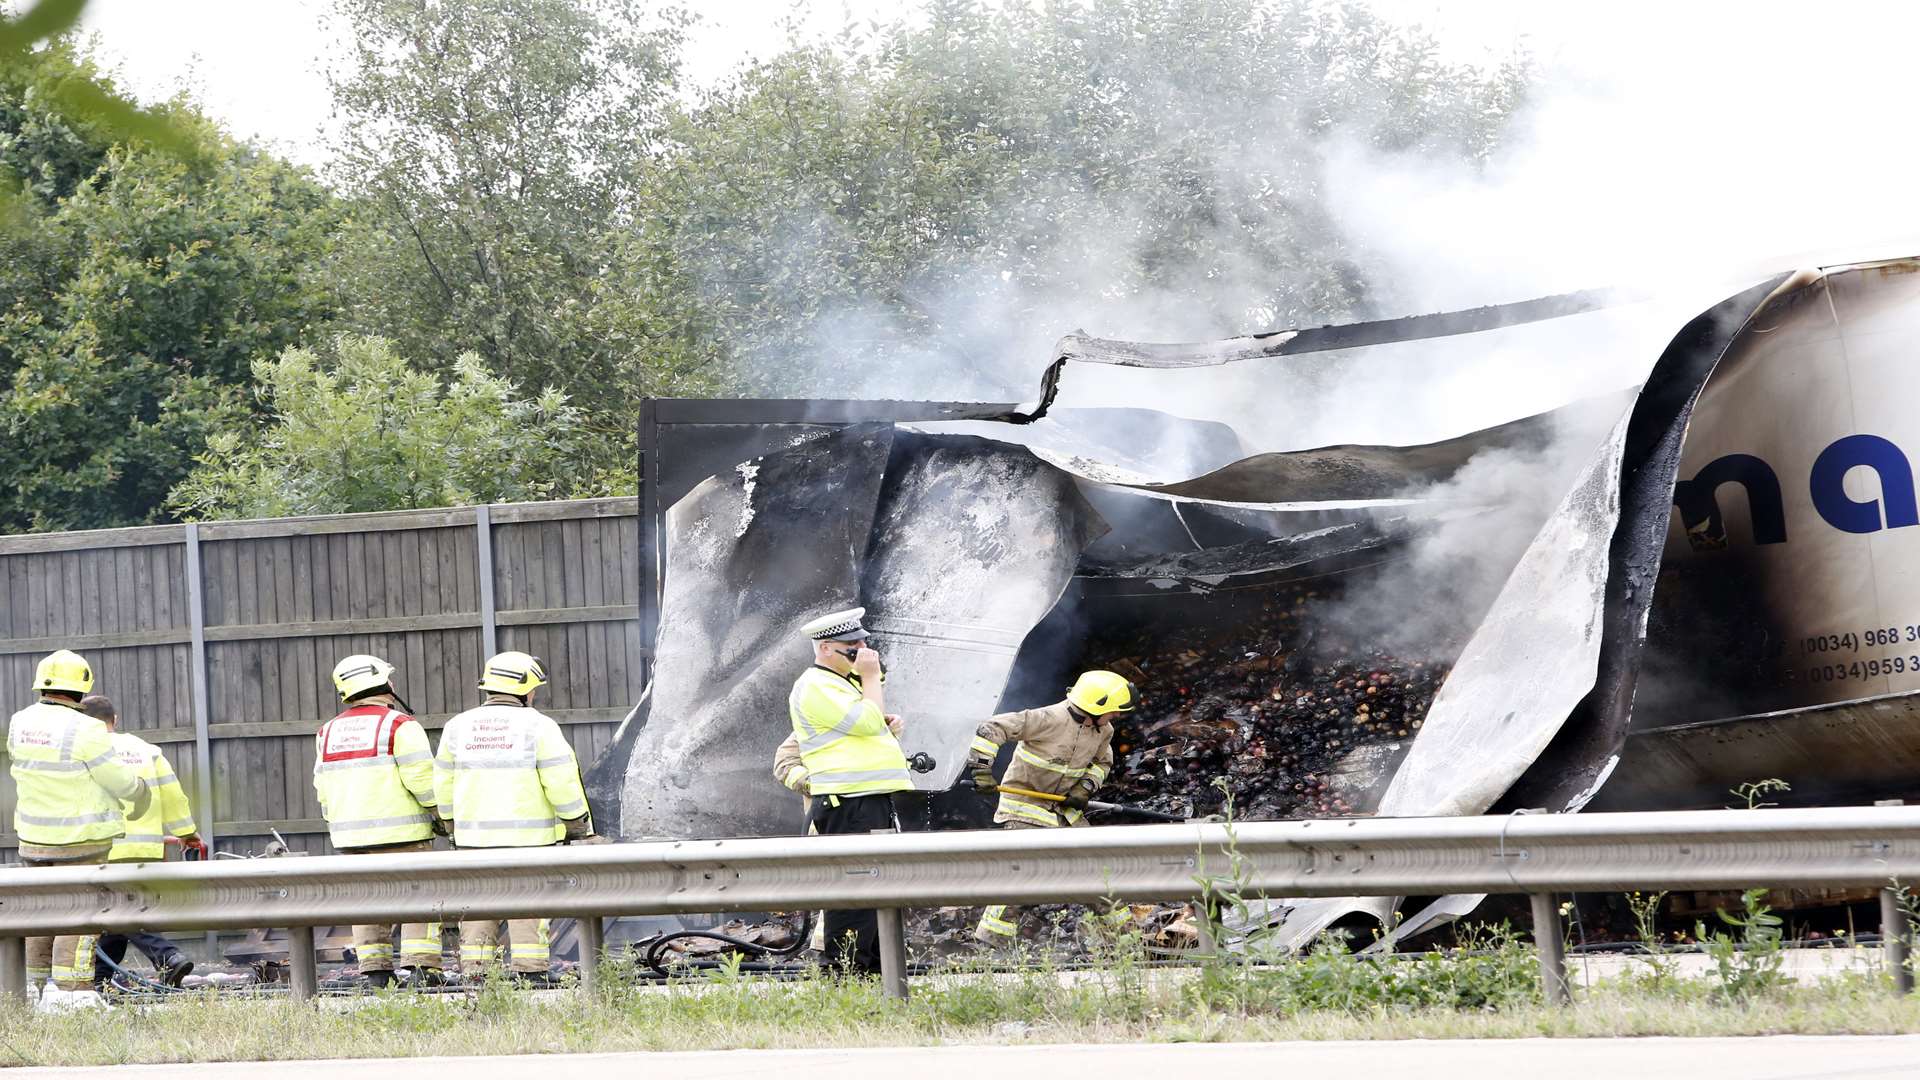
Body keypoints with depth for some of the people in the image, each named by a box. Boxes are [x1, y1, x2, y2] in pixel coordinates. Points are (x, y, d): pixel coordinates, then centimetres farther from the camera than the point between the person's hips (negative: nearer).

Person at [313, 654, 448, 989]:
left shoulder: (329, 732, 11)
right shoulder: (399, 724, -9)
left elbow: (323, 787, 13)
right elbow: (420, 776, -16)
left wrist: (336, 824, 21)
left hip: (351, 833, 6)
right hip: (400, 832, -6)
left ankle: (375, 973, 7)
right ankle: (422, 967, -11)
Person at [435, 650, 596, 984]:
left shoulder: (458, 727, 6)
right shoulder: (538, 727, -7)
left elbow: (445, 784, 11)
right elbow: (563, 783, -9)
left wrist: (455, 826, 23)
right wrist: (580, 830, 0)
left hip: (475, 834, 4)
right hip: (527, 835, -3)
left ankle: (475, 978, 4)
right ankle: (530, 974, -3)